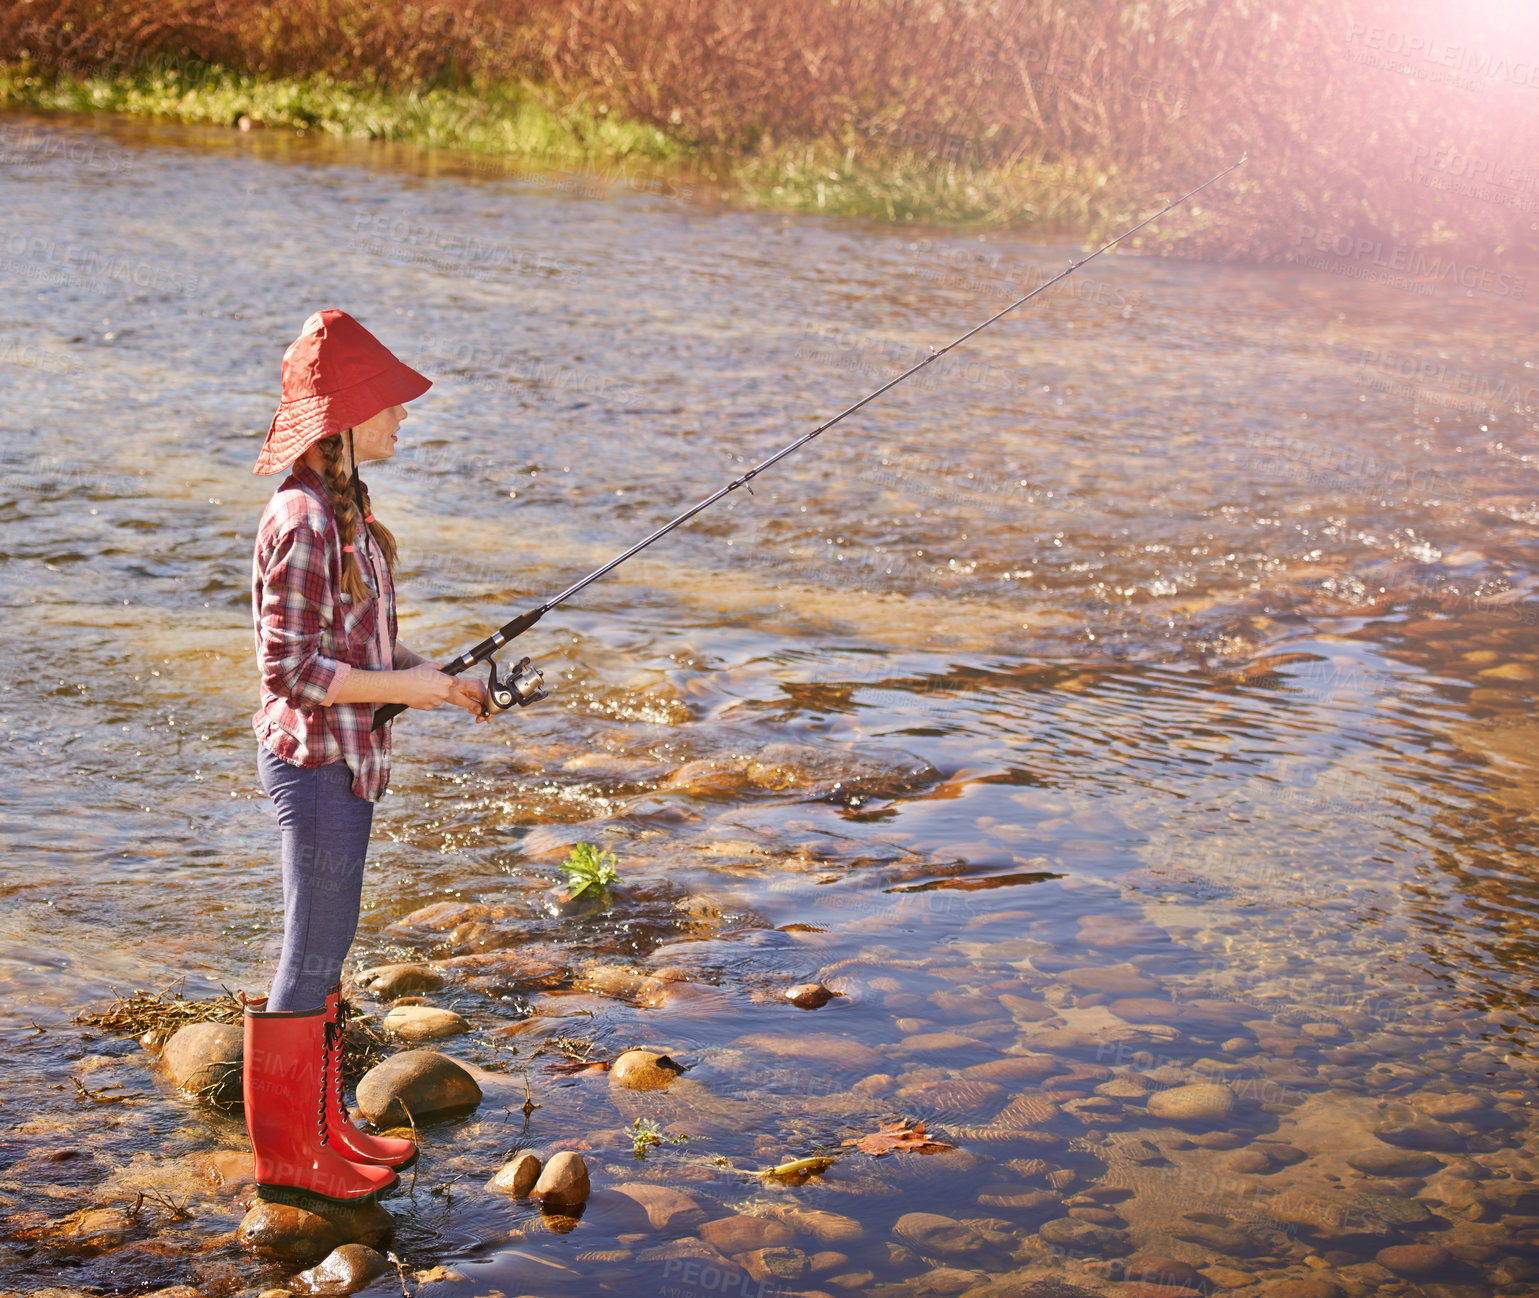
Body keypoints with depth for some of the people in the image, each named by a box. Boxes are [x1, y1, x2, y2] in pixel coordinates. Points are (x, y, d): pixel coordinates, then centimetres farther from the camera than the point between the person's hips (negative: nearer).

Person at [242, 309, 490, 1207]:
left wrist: (438, 677, 6)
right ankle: (286, 1157, 13)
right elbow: (291, 670, -23)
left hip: (346, 758, 10)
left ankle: (324, 1127, 29)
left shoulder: (347, 507, 9)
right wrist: (403, 687, -18)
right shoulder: (303, 523, -21)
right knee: (313, 954, 1)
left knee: (326, 947, 17)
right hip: (315, 758, -10)